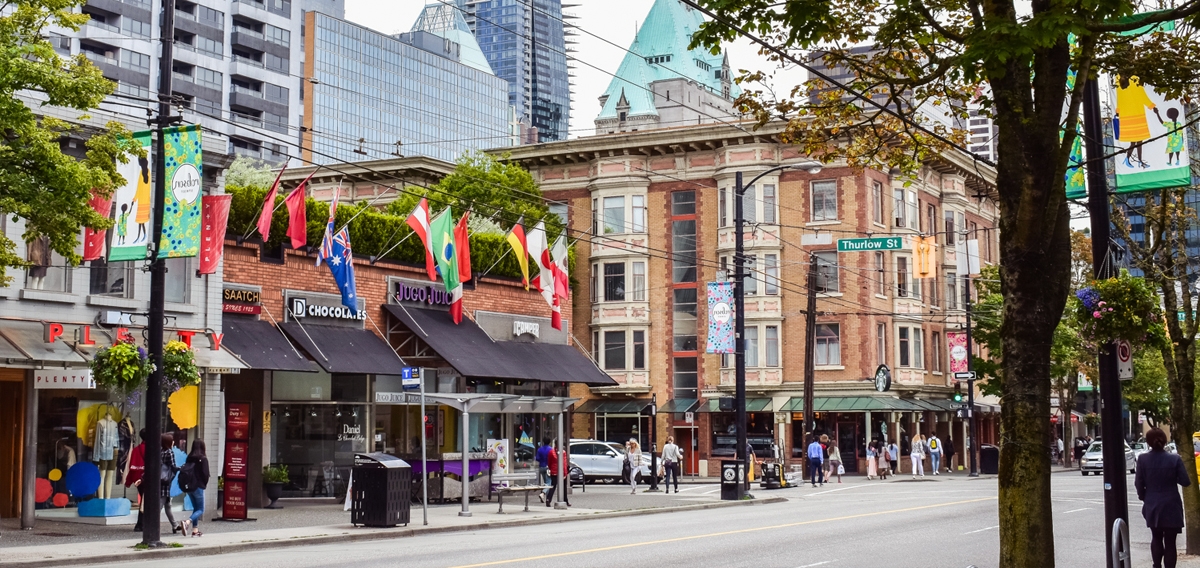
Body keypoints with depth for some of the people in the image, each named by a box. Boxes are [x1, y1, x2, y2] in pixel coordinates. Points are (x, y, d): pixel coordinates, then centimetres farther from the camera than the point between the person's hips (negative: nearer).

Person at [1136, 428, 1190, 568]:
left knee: (1156, 538, 21)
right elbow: (1185, 482, -8)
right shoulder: (1174, 459, -13)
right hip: (1171, 507, -2)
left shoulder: (1142, 459, -8)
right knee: (1170, 542, 4)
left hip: (1152, 507, 2)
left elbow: (1139, 483, -3)